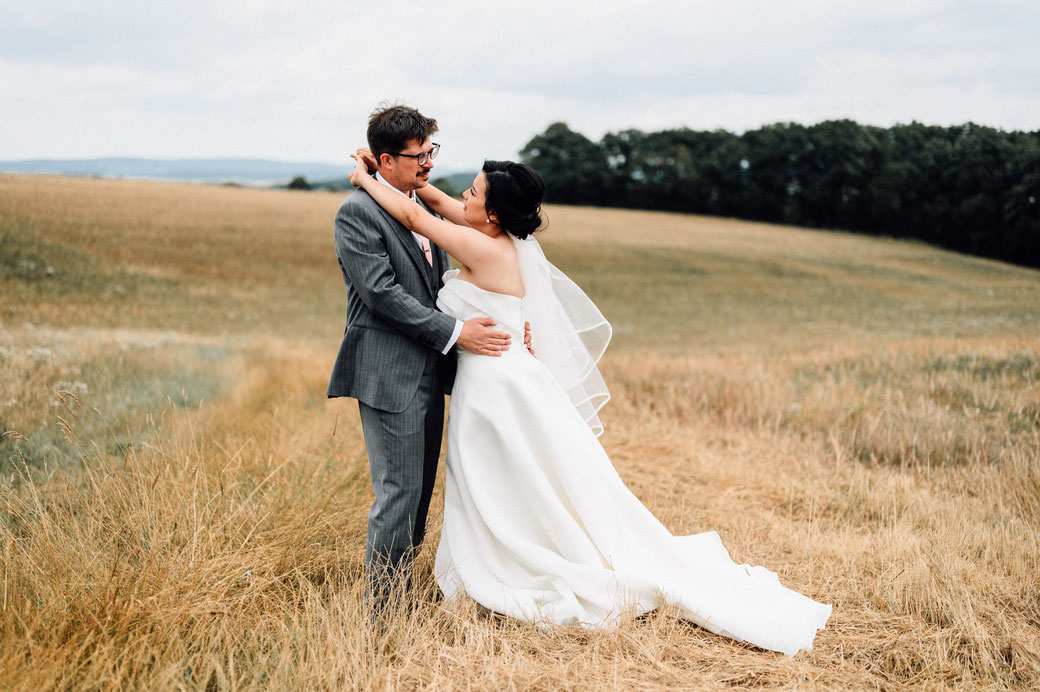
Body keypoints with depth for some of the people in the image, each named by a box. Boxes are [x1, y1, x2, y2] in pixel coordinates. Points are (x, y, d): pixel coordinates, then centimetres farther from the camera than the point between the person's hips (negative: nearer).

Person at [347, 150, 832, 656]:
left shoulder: (486, 250, -21)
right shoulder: (507, 240, 3)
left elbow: (412, 215, -13)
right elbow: (439, 203, 16)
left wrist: (366, 180, 1)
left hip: (500, 392, -9)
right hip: (489, 388, 9)